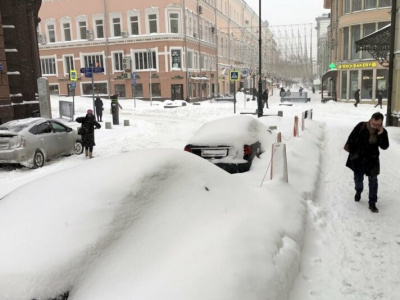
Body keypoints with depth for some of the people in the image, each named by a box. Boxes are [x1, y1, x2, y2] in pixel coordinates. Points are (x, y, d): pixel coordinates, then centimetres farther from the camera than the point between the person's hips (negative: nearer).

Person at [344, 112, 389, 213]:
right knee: (358, 178, 16)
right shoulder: (361, 126, -16)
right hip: (358, 159, 0)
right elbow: (351, 138, -7)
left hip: (372, 160, 1)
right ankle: (358, 191, 48)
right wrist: (351, 151, -5)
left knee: (373, 181, 0)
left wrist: (381, 135, -29)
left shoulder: (382, 132, -10)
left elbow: (384, 146, -15)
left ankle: (372, 203, 10)